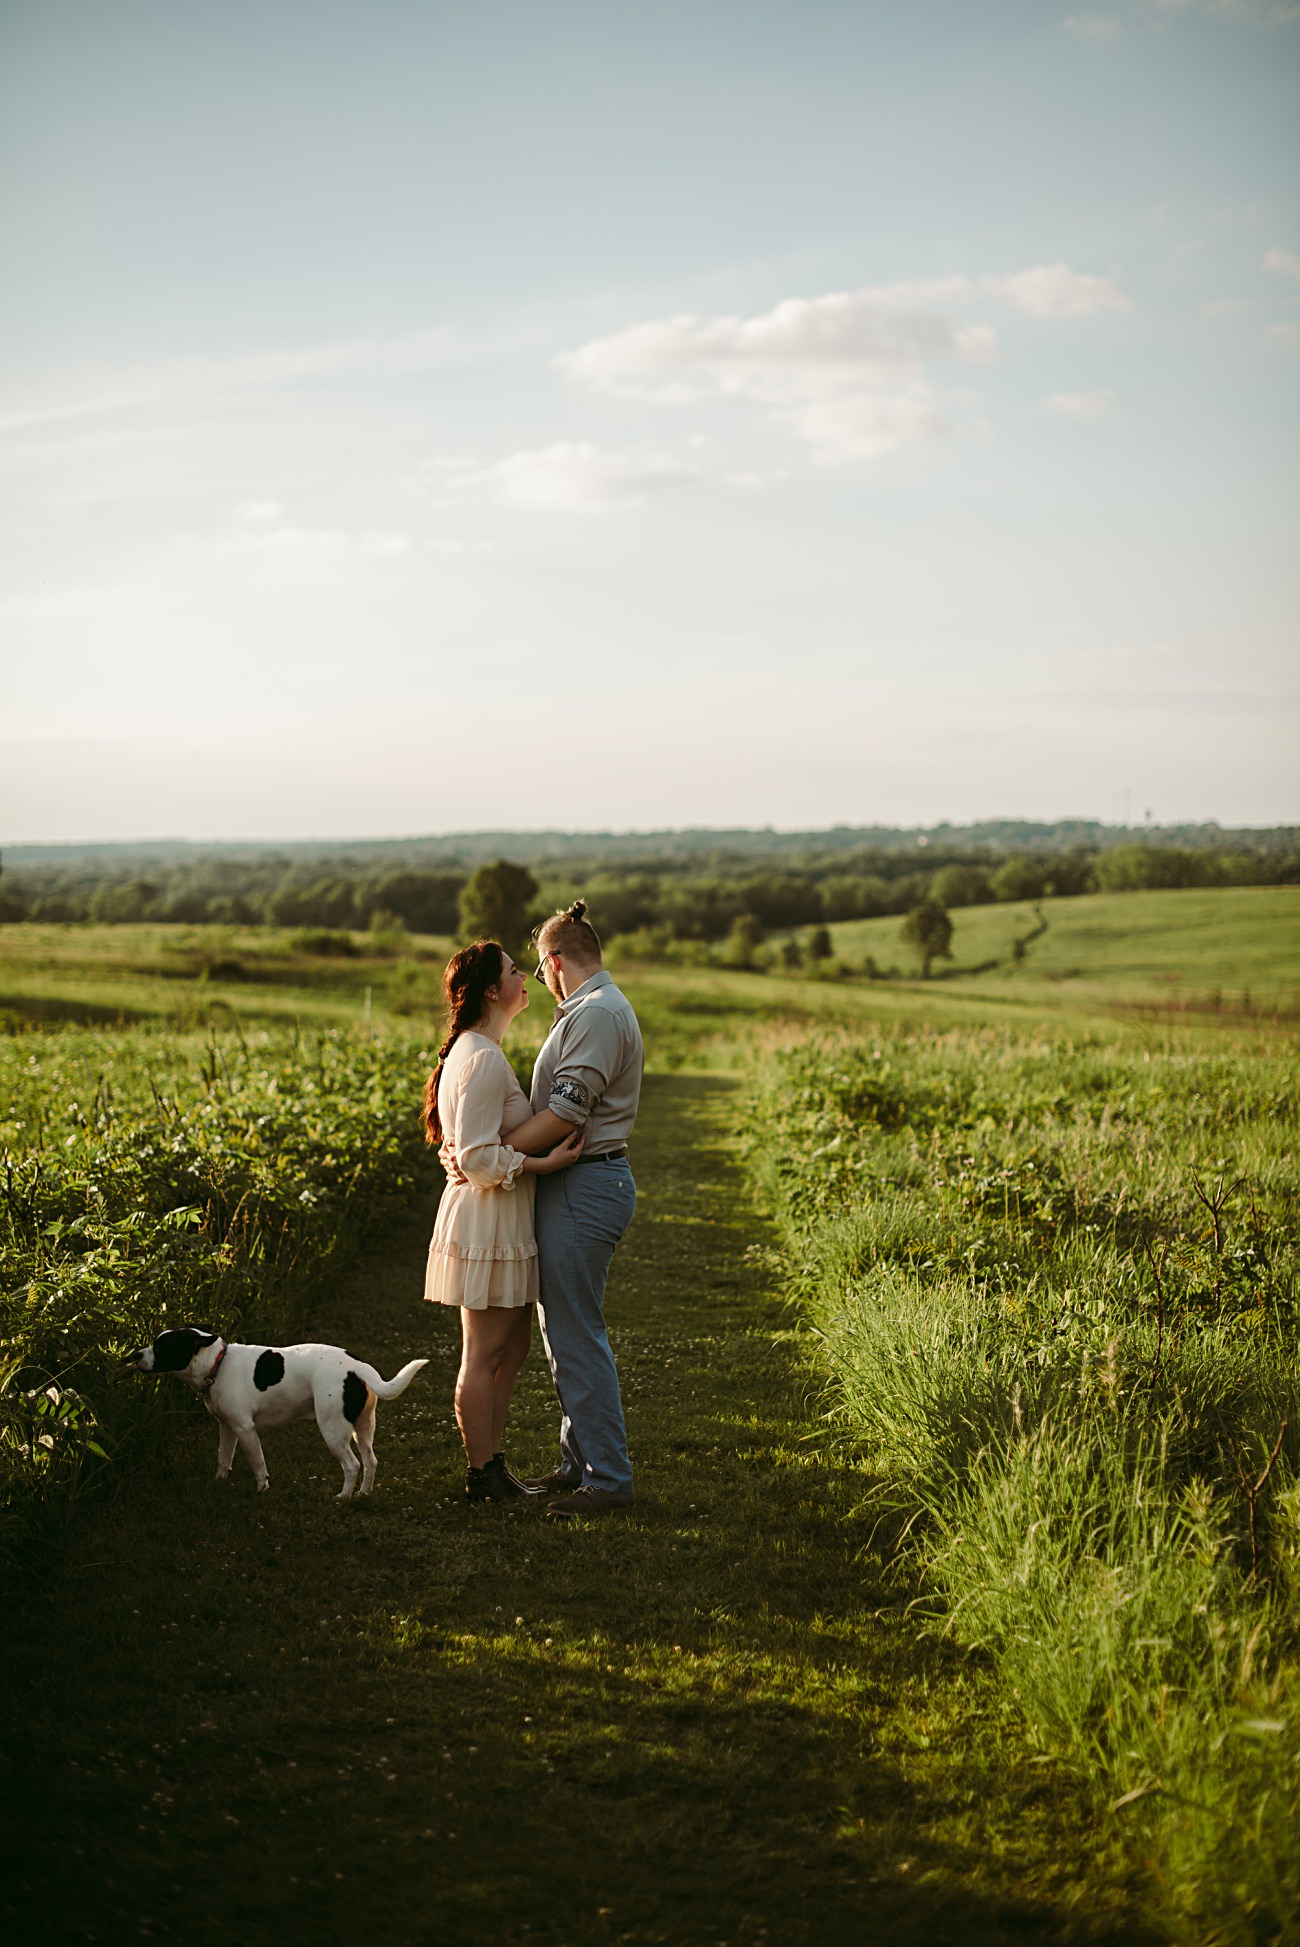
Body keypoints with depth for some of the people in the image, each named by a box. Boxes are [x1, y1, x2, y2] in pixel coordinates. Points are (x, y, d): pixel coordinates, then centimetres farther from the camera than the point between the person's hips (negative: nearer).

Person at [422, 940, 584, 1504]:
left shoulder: (475, 1052, 15)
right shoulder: (483, 1059, -18)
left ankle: (490, 1465, 22)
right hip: (488, 1219, -11)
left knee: (513, 1346, 15)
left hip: (500, 1222, 11)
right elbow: (480, 1161, -22)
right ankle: (482, 1475, 8)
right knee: (485, 1354, -1)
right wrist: (546, 1162, -19)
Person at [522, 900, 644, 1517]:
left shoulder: (596, 1014, -17)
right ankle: (580, 1461, 24)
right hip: (581, 1184, 11)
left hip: (583, 1189, -11)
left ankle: (608, 1477, -2)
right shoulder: (597, 1009, 18)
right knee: (563, 1328, 16)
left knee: (576, 1335, -7)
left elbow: (564, 1115, -23)